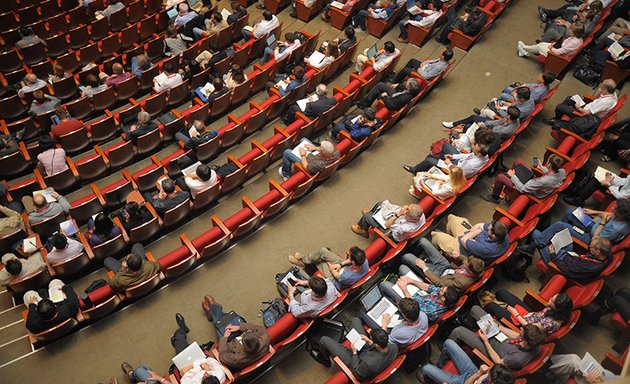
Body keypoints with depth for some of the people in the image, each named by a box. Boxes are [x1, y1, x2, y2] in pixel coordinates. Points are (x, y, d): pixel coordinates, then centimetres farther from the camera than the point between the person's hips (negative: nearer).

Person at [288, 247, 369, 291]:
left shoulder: (348, 277, -45)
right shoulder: (365, 260, -30)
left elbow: (336, 276, -21)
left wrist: (330, 266, -5)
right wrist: (341, 264, -14)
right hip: (346, 267, 6)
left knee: (317, 261, 1)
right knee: (323, 251, 0)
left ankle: (302, 262, 33)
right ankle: (304, 259, 28)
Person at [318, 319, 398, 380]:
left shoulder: (369, 363, -46)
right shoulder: (394, 347, -28)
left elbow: (357, 375, -24)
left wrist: (354, 352, -20)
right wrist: (369, 342, -12)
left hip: (355, 362, -6)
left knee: (324, 340, 5)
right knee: (355, 320, 14)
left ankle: (325, 361, 39)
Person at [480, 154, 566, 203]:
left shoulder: (543, 181, -43)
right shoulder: (562, 171, -22)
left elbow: (522, 189, -30)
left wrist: (513, 176, -19)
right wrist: (542, 168, 6)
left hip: (531, 193, -8)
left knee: (500, 177, -6)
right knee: (518, 161, 11)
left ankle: (494, 197, 23)